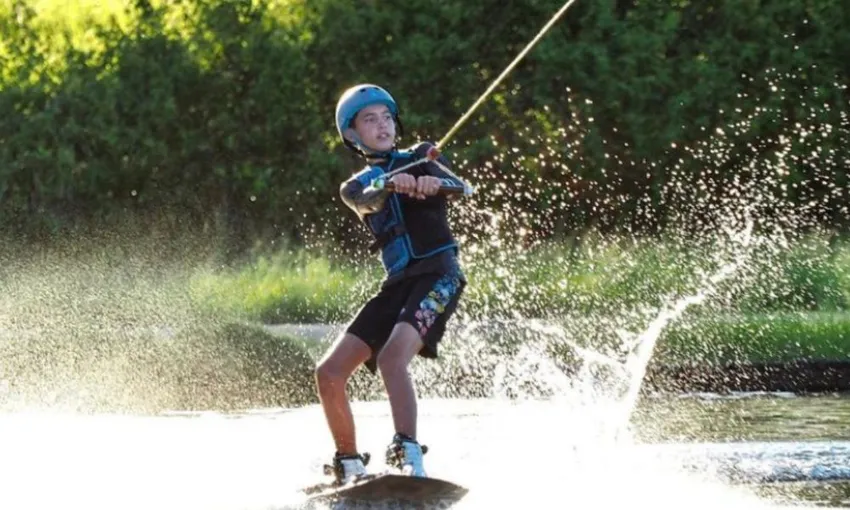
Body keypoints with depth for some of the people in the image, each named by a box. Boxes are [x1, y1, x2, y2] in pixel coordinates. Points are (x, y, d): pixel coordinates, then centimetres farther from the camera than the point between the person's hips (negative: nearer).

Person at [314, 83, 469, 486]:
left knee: (391, 357, -30)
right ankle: (349, 467, 9)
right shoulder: (356, 187, 16)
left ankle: (408, 457, -41)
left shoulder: (421, 158, 10)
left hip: (438, 275, -5)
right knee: (329, 373, -4)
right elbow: (368, 199, -10)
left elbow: (461, 186, -10)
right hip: (397, 284, 5)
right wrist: (390, 185, -35)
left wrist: (435, 182, -35)